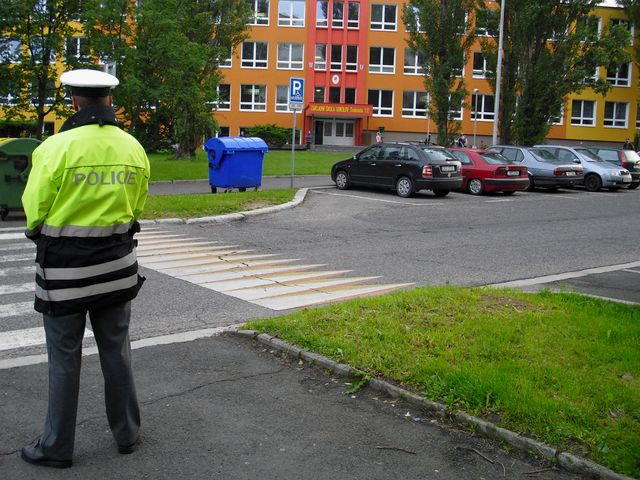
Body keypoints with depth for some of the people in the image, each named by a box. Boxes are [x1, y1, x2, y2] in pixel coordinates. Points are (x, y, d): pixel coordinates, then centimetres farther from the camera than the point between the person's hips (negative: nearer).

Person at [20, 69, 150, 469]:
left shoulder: (56, 147, -17)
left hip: (66, 266, -4)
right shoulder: (133, 147, -2)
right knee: (117, 352, 16)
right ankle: (127, 434, 28)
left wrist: (40, 231, 14)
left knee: (65, 360, 8)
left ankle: (57, 447, 21)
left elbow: (35, 210, -7)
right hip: (116, 263, 4)